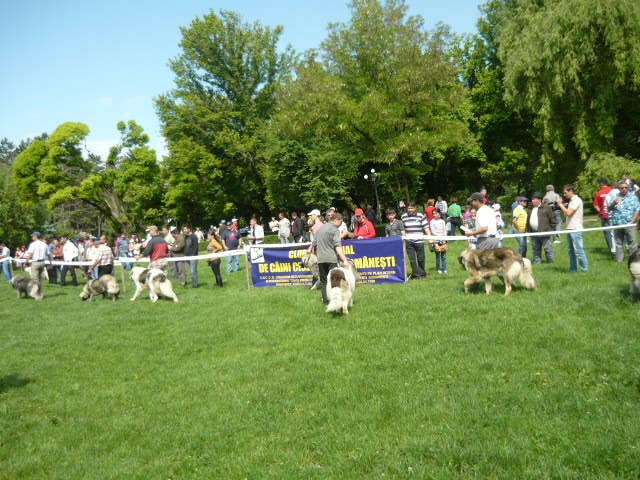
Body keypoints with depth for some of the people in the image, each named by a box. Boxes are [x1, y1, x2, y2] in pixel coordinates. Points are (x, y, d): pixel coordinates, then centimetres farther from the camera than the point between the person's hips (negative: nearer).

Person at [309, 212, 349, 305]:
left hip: (320, 259, 6)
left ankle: (326, 300, 9)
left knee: (323, 280, 10)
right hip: (331, 259, -6)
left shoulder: (320, 228, 15)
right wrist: (344, 260, -22)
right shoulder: (335, 230, -7)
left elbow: (314, 244, 20)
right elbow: (338, 247, -17)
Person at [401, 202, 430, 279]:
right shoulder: (403, 217, 7)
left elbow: (426, 228, 0)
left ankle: (422, 273, 23)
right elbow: (402, 229, 13)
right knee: (412, 259, 1)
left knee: (421, 258, 7)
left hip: (419, 241, -1)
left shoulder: (421, 216, 1)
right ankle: (415, 274, 11)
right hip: (409, 241, 2)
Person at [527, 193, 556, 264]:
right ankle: (537, 262, 19)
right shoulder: (531, 209, 15)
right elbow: (528, 220, 20)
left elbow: (552, 218, -3)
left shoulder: (546, 207, -3)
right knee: (536, 250, 11)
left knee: (548, 249, -4)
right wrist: (528, 231, 14)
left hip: (544, 232, -6)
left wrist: (552, 230, -6)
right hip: (534, 233, 6)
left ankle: (552, 262, 3)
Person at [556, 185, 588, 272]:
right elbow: (566, 214, 20)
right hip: (570, 229, 9)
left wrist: (560, 205, -7)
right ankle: (573, 269, 17)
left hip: (576, 229, -9)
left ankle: (585, 269, -4)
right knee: (571, 251, 12)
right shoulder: (571, 201, 18)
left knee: (578, 250, -9)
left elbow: (568, 213, -19)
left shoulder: (577, 200, -11)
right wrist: (561, 206, 8)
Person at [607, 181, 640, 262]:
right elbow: (608, 208, 6)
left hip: (629, 224, -2)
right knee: (618, 243, 8)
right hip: (617, 224, 2)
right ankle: (619, 258, 15)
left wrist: (633, 220, -10)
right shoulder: (615, 197, 11)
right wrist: (614, 203, -14)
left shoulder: (633, 197, 5)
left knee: (632, 242, -2)